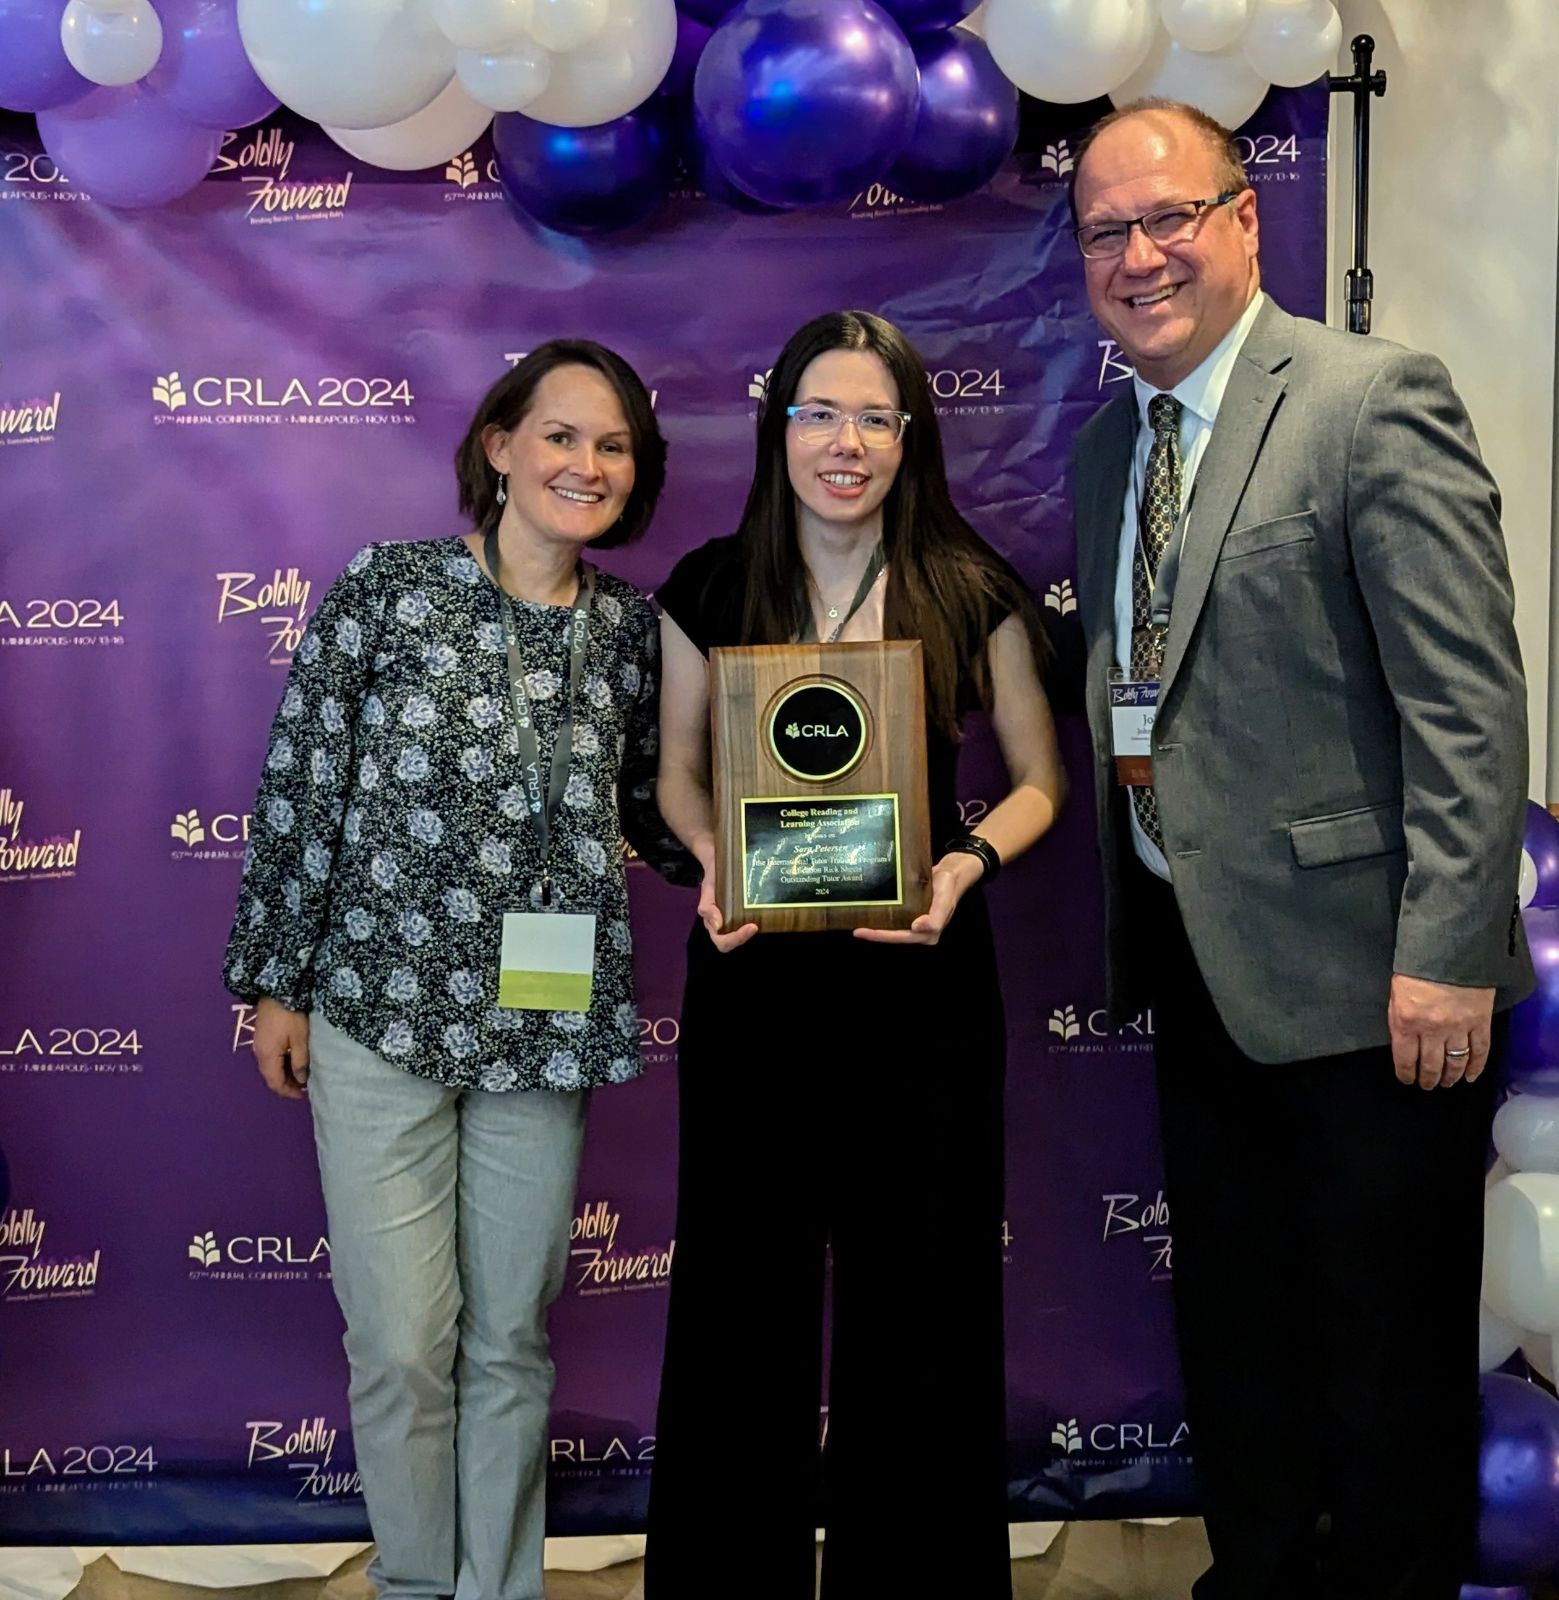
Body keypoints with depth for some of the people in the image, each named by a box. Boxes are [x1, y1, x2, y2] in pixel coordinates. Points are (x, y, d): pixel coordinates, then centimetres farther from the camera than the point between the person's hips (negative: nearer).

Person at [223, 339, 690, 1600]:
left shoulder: (631, 628, 6)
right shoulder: (389, 586, -4)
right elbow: (300, 785, -1)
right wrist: (276, 980, 0)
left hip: (545, 1025, 3)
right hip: (383, 1015, -2)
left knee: (511, 1339, 12)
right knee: (403, 1343, 3)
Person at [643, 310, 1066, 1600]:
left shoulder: (975, 594, -1)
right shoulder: (712, 589, 2)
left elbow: (1039, 781, 5)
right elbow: (679, 771, 11)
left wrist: (967, 863, -14)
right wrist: (715, 862, -9)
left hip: (919, 968, -1)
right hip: (756, 967, 1)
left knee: (914, 1283, 6)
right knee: (746, 1278, 7)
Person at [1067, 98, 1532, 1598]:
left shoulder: (1376, 399, -12)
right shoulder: (1107, 447, 12)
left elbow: (1469, 703, -17)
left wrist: (1445, 954, -22)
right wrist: (1130, 928, 13)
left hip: (1357, 972, -7)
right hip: (1199, 968, 8)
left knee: (1388, 1350, 8)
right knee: (1231, 1334, 20)